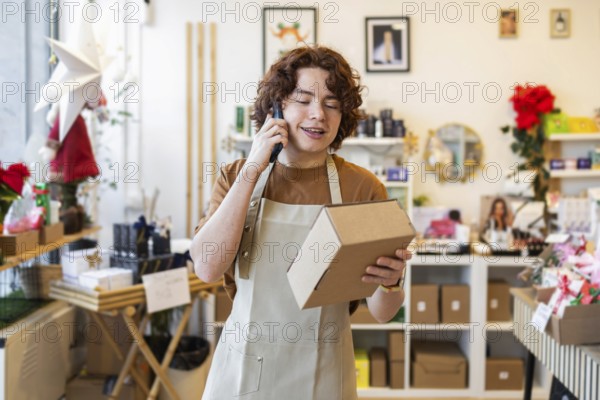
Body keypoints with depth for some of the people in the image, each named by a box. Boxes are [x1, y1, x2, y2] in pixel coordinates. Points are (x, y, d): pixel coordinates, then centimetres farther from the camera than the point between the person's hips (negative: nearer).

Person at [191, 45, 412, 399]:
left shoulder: (363, 188, -10)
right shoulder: (237, 177, -3)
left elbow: (382, 312, -7)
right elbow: (208, 267, -17)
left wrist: (391, 282, -29)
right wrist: (251, 171, -18)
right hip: (242, 367, 2)